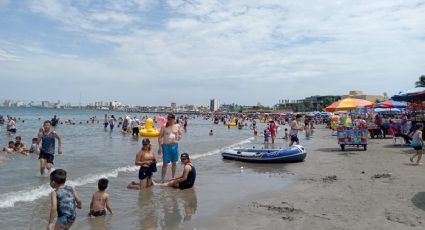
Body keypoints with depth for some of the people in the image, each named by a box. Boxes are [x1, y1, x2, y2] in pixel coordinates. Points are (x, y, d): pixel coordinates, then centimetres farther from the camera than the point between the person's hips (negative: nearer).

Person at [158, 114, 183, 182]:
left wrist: (179, 137, -7)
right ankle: (162, 179, 7)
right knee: (165, 163, -2)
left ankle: (173, 177, 26)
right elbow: (160, 137, 0)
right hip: (166, 146, -2)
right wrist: (160, 147, -6)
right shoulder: (164, 127, -3)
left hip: (174, 146, 2)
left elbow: (180, 134, 15)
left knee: (174, 163, 12)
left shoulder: (177, 126, 3)